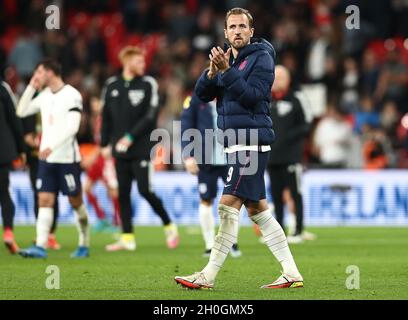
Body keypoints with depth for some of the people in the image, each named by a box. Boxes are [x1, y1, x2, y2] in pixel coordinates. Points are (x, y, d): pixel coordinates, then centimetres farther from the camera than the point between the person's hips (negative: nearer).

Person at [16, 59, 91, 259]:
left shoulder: (71, 95, -11)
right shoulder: (44, 96, 11)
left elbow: (72, 127, -19)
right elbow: (21, 112, 16)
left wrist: (51, 146, -26)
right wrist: (31, 88, 7)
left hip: (67, 157, -6)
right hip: (46, 158, 6)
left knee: (76, 201, 4)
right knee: (45, 200, -6)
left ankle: (84, 244, 19)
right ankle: (40, 246, -14)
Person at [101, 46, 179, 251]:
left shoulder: (148, 84, -2)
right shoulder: (112, 86, 8)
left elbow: (151, 116, -10)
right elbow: (106, 117, 14)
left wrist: (131, 137, -15)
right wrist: (105, 144, 9)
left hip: (142, 148, -4)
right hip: (120, 150, 4)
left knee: (145, 191, -9)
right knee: (123, 194, 4)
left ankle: (169, 226, 9)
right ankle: (127, 238, 10)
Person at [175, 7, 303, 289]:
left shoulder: (261, 57, -6)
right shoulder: (228, 59, 17)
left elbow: (252, 96, -18)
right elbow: (202, 94, 8)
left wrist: (227, 71, -26)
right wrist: (213, 72, -11)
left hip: (251, 142, -9)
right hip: (238, 143, 9)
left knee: (229, 205, -12)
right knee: (257, 209, 10)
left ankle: (208, 276, -14)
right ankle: (292, 274, 13)